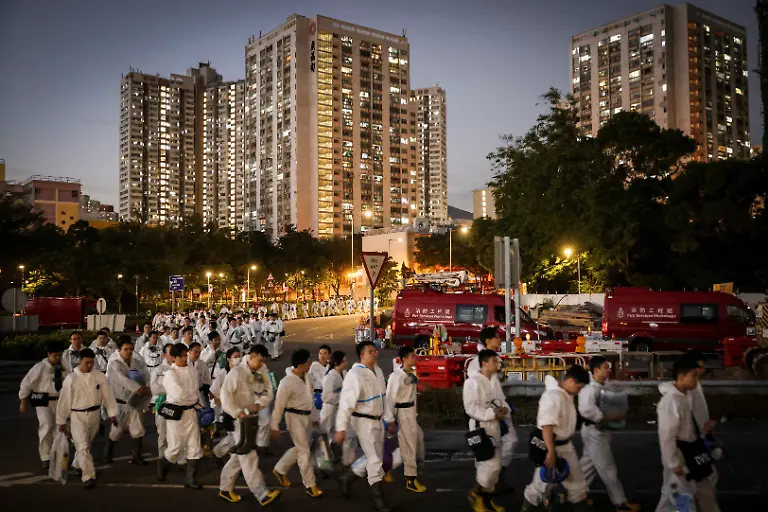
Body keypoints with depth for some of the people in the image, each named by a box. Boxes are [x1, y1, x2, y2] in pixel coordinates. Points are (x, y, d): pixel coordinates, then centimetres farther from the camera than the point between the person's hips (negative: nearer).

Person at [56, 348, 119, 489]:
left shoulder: (99, 376, -4)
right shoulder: (71, 378, -12)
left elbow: (107, 395, 1)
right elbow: (64, 400, -6)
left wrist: (112, 413, 3)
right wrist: (61, 420, -1)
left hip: (94, 414, 4)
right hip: (78, 416, -3)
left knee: (86, 444, 20)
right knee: (83, 446, -9)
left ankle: (77, 465, 45)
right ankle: (89, 476, -6)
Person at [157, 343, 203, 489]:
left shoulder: (192, 372, 6)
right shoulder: (170, 374, -12)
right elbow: (179, 394, -22)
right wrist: (194, 399, -8)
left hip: (191, 412, 5)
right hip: (175, 413, -5)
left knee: (194, 447, 4)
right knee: (175, 447, 1)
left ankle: (191, 480, 13)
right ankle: (163, 463, 34)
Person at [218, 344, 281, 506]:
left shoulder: (261, 375, 8)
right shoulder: (236, 372, -14)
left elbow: (268, 393, 4)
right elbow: (225, 394, -22)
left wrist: (259, 404, -16)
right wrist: (238, 412, -28)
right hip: (239, 419, -8)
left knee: (240, 455, 16)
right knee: (249, 457, -8)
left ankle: (225, 488, 30)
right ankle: (262, 494, -10)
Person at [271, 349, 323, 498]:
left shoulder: (307, 377, 1)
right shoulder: (287, 382, -22)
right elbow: (279, 405, -16)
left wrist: (314, 417, 20)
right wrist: (275, 427, -11)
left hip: (306, 417, 8)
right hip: (295, 417, -8)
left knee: (300, 448, 19)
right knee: (304, 451, 0)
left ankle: (280, 470, 39)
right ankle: (310, 485, 14)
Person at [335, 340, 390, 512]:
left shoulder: (378, 370, 4)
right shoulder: (355, 375, -22)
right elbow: (346, 403, -23)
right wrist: (341, 429, -24)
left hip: (377, 420, 8)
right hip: (364, 422, -8)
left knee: (374, 458, 18)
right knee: (375, 460, 0)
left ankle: (347, 478, 38)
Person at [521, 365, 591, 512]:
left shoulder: (566, 394, 2)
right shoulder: (553, 396, -27)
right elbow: (546, 426, -30)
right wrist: (551, 452, -30)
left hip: (565, 445, 9)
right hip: (551, 445, -9)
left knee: (576, 480, 18)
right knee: (542, 483, 7)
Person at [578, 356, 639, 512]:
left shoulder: (601, 387, 8)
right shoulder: (590, 389, -25)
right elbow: (587, 410, -37)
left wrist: (616, 415, 2)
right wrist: (611, 417, -29)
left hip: (599, 431, 10)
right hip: (594, 432, -10)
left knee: (589, 464, 19)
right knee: (608, 469, 2)